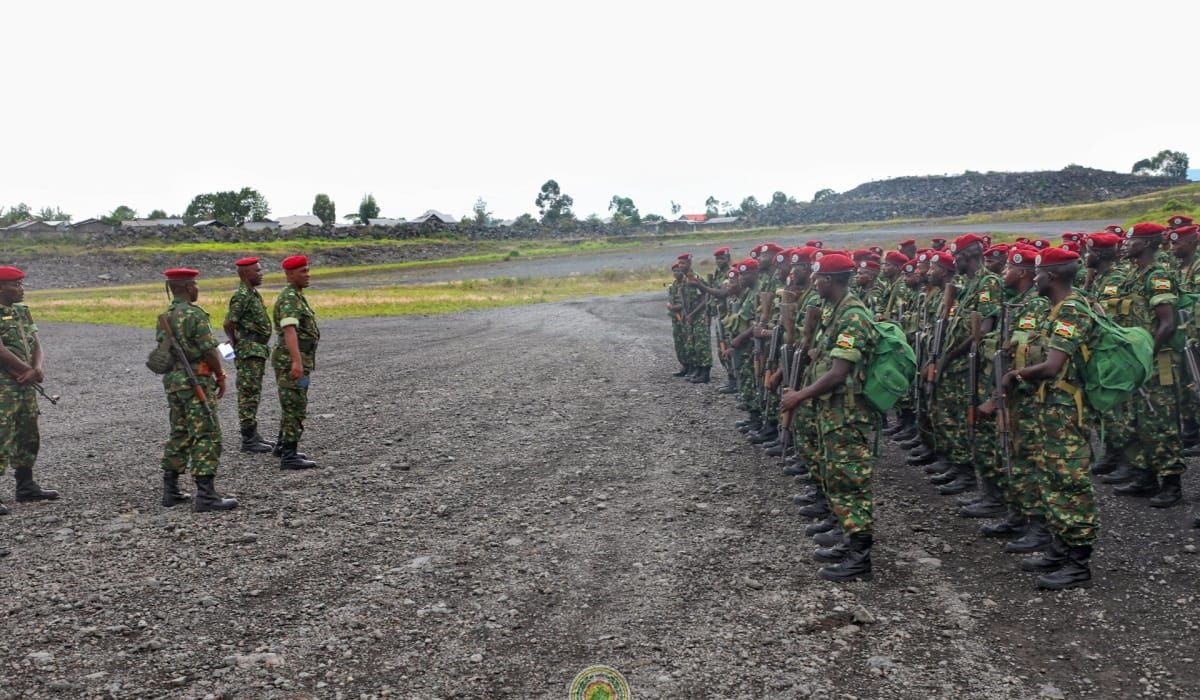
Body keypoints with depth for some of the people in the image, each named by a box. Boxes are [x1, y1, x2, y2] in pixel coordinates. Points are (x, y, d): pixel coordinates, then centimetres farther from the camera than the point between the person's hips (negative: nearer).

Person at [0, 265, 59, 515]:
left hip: (26, 385, 8)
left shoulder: (22, 312, 12)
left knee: (28, 437, 15)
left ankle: (26, 486, 27)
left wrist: (36, 370, -11)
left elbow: (36, 345, 9)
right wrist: (32, 372, -10)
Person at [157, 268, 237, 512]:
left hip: (173, 380, 9)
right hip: (196, 381, -9)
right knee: (207, 436, -7)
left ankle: (170, 491, 19)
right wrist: (221, 376, -4)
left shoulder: (164, 317, 11)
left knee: (179, 435, 16)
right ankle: (206, 495, -10)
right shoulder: (195, 314, -15)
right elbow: (210, 350, -17)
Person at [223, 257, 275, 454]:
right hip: (249, 350, -9)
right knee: (249, 395, -7)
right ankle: (248, 440, -4)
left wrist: (234, 342, 15)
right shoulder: (241, 296, -15)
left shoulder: (254, 294, 14)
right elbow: (228, 323, -18)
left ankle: (253, 435, 20)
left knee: (253, 394, 13)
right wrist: (237, 345, -5)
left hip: (257, 350, 9)